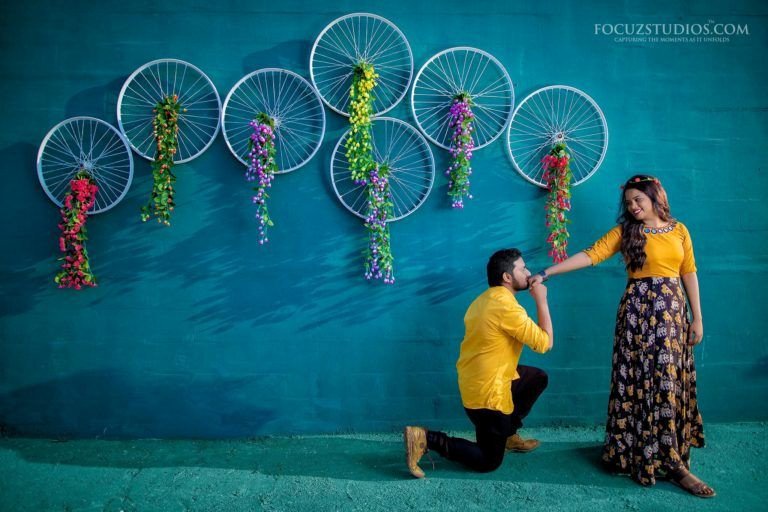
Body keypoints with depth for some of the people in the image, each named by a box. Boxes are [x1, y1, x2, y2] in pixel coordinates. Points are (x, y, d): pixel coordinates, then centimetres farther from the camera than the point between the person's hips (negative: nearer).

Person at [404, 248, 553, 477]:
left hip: (475, 382, 9)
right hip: (488, 393, -9)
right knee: (489, 462, 6)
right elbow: (544, 342, -19)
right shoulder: (506, 305, -24)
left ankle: (506, 434, 27)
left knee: (538, 378, 24)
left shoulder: (486, 299, 6)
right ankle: (425, 439, -2)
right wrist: (541, 300, -13)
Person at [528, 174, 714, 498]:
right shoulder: (625, 231, 2)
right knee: (641, 381, -7)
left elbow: (689, 274, 10)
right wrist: (546, 273, -16)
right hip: (638, 310, -2)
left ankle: (669, 459, 19)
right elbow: (590, 256, -7)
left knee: (670, 381, 5)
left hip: (673, 311, 3)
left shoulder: (679, 230, 9)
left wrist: (697, 318, 6)